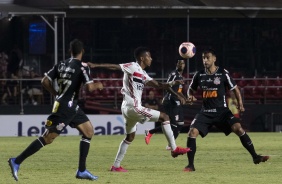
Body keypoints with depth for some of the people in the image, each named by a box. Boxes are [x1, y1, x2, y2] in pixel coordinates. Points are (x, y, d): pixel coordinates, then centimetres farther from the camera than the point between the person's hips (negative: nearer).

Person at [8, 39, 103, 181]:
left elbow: (45, 81, 6)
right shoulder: (82, 67, -12)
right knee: (48, 138, -10)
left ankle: (82, 171, 13)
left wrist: (57, 94, 17)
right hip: (65, 108, -9)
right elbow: (89, 87, -19)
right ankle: (16, 162, -11)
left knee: (89, 131, 14)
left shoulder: (61, 64, 8)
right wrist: (98, 85, 2)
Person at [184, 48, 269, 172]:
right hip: (206, 112, 2)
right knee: (192, 132, -17)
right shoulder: (199, 75, 4)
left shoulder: (223, 73, -3)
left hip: (221, 111, -2)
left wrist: (240, 104, -6)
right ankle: (190, 165, -7)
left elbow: (235, 89, 6)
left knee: (238, 128, -20)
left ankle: (255, 157, -11)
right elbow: (191, 89, 20)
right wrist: (190, 96, -3)